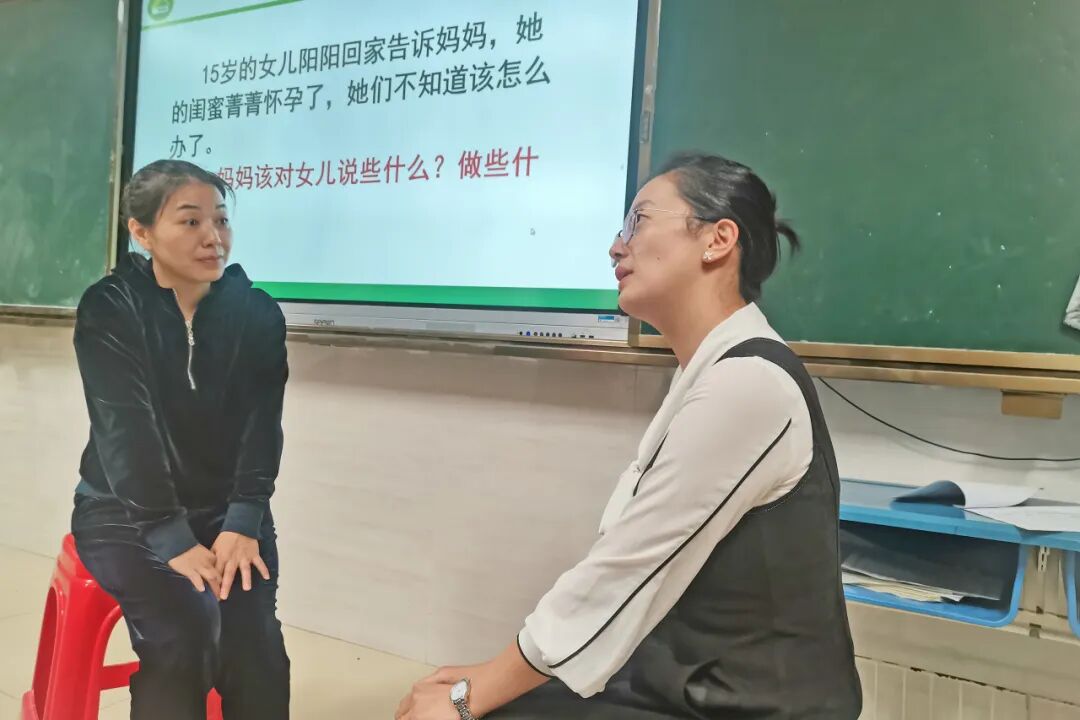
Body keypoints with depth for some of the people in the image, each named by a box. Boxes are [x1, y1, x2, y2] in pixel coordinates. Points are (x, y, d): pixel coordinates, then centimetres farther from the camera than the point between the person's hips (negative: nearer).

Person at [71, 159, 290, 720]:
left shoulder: (258, 313, -3)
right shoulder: (109, 310, -10)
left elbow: (261, 425, -9)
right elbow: (125, 430, -18)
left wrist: (242, 522, -21)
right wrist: (172, 540, -25)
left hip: (224, 509, 2)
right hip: (122, 509, -2)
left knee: (254, 636, -20)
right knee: (186, 625, -27)